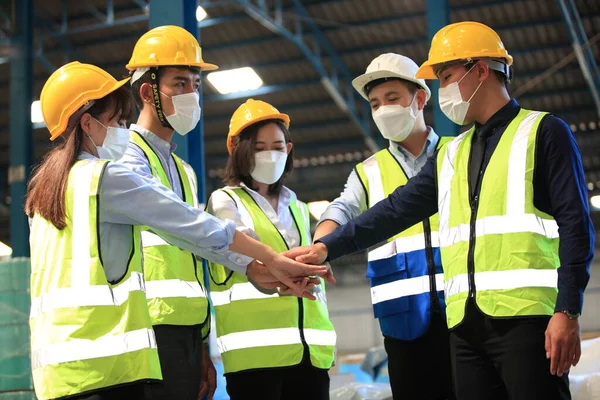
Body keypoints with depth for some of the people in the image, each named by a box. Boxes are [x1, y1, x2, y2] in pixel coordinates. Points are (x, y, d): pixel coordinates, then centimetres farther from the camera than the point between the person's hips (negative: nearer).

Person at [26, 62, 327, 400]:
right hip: (104, 361, -8)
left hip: (58, 364, 8)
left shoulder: (45, 189, 17)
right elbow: (193, 225, -6)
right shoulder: (106, 176, -6)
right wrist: (275, 259, 2)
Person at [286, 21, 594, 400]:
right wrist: (327, 247, 9)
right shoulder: (451, 155, 21)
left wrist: (568, 311, -13)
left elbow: (575, 225, -5)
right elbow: (397, 210, 17)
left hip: (526, 314, -6)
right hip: (467, 321, 6)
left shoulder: (543, 132, 2)